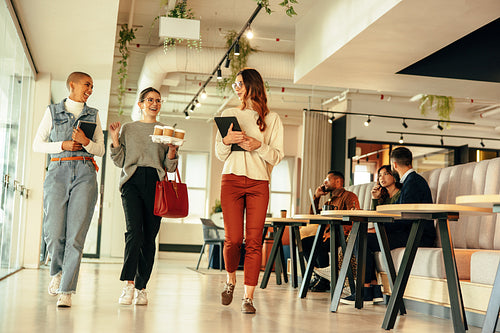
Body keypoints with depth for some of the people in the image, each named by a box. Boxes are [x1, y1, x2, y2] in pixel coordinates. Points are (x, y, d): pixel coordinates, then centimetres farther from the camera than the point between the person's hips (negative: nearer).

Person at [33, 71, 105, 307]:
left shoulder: (93, 114, 15)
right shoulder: (53, 111, 11)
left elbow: (101, 150, 13)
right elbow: (37, 144, 9)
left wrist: (85, 141, -7)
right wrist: (63, 145, -6)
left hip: (85, 174, 1)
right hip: (58, 171, -1)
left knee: (76, 233, -9)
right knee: (54, 232, -9)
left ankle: (66, 290, -5)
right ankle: (58, 271, 22)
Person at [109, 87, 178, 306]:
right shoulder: (128, 128, 16)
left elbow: (170, 167, 14)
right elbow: (120, 162, 12)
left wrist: (172, 154, -7)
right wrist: (115, 140, -1)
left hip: (156, 183, 1)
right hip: (132, 181, -1)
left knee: (149, 236, -2)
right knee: (134, 230, -19)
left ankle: (141, 287, 5)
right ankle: (129, 284, -21)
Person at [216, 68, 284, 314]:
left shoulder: (272, 119, 12)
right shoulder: (229, 114, 17)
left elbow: (277, 156, 6)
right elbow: (220, 155, 14)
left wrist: (258, 146, -12)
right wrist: (226, 141, -7)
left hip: (259, 183, -1)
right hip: (232, 179, 1)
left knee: (254, 241, -7)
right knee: (233, 239, -8)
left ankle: (248, 297, -4)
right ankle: (230, 280, 20)